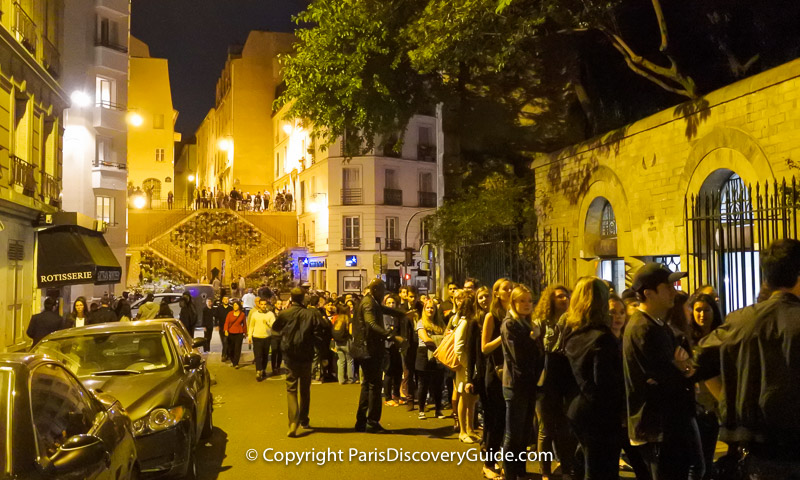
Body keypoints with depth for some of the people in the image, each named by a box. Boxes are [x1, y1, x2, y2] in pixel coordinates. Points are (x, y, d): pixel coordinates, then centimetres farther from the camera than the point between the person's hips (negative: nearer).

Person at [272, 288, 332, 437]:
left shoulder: (284, 314, -7)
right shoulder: (311, 314, -9)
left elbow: (275, 328, 10)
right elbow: (325, 329, -14)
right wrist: (321, 348, -4)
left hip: (290, 356, -1)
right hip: (306, 356, 1)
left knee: (291, 389, 3)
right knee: (305, 389, 18)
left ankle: (293, 423, -14)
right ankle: (304, 420, 27)